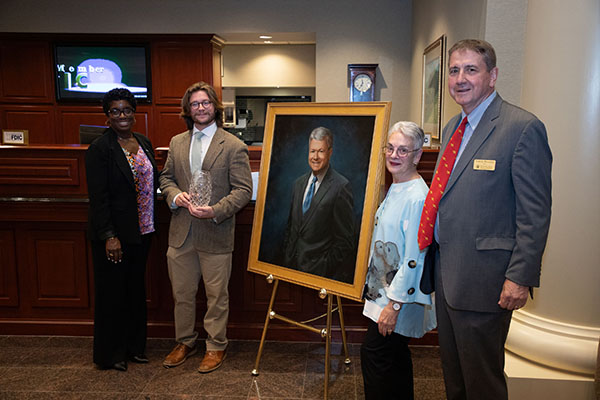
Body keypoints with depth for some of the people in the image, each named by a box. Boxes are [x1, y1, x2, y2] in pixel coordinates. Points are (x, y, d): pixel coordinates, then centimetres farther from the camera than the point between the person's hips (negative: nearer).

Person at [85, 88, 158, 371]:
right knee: (112, 293, 6)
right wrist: (109, 236, -20)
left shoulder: (144, 143, 9)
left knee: (136, 289, 16)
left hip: (142, 231, 7)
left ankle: (134, 346, 32)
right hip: (114, 234, -6)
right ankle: (110, 354, 23)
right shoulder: (100, 149, -12)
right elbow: (98, 197, -15)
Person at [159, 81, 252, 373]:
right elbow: (166, 177, 16)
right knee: (182, 294, 16)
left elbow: (243, 189, -10)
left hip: (216, 234, -4)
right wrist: (175, 196, -6)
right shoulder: (176, 143, 10)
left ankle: (216, 347, 28)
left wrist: (216, 210, -23)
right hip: (181, 233, 5)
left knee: (217, 295, 9)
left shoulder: (234, 146, -6)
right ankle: (185, 343, 36)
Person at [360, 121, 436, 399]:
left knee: (373, 353, -2)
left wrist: (394, 304, -20)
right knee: (395, 355, 19)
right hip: (384, 288, 9)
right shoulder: (395, 188, 9)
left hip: (400, 297, -9)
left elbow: (414, 259, -22)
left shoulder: (418, 197, -21)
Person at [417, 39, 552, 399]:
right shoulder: (453, 127, 12)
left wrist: (520, 277, -18)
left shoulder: (523, 127, -13)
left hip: (484, 279, -8)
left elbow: (535, 213, -15)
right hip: (446, 271, 8)